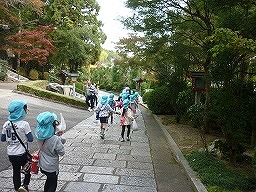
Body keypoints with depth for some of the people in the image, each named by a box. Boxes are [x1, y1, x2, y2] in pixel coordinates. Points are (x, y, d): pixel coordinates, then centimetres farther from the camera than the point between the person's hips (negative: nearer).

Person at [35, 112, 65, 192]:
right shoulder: (55, 140, -33)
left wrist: (57, 135, -7)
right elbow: (62, 152, -20)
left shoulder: (40, 135, -13)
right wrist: (60, 140, -8)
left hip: (42, 165, 6)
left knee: (49, 180, 32)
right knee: (53, 185, 18)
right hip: (51, 168, -6)